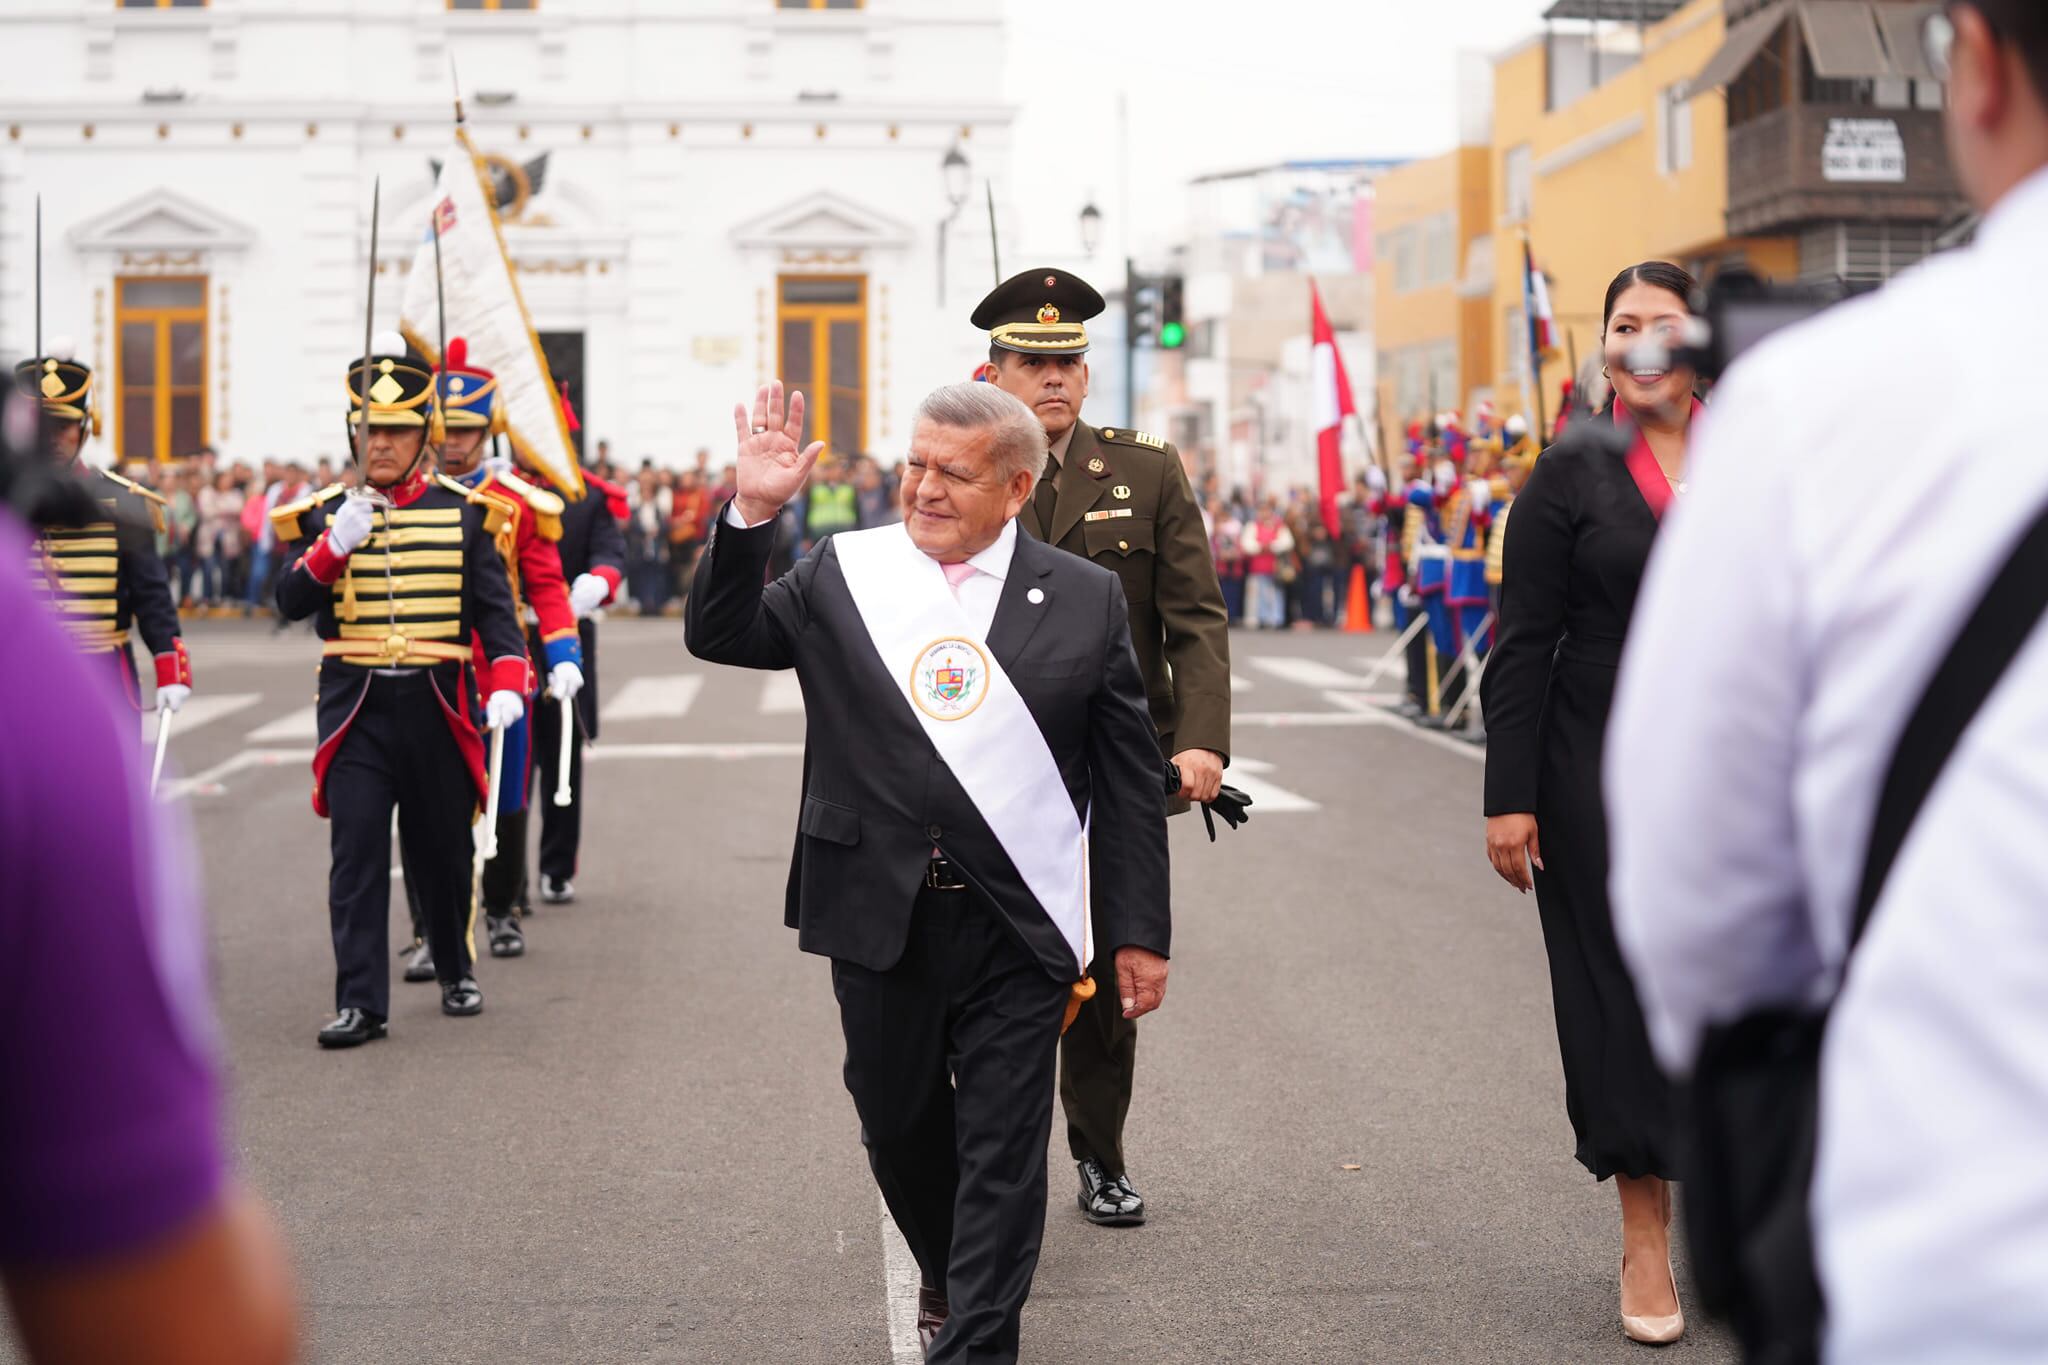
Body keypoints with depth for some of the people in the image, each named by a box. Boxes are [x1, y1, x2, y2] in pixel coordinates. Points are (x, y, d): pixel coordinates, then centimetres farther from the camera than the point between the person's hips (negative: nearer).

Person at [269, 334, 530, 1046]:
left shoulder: (463, 512, 3)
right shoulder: (325, 512, 4)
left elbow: (495, 609, -1)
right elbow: (291, 602, -6)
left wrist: (507, 684, -16)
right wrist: (335, 545, -22)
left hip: (437, 706, 0)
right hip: (355, 707, 0)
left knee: (443, 849, 12)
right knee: (356, 853, -8)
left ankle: (456, 972, 32)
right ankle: (360, 1002, -6)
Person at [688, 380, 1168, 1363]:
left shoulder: (1086, 600, -1)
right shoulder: (840, 575, 3)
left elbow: (1132, 782, 1)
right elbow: (719, 636, 0)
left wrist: (1138, 933, 0)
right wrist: (751, 512, -14)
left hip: (1016, 927, -2)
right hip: (879, 921, 2)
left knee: (1002, 1152, 2)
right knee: (898, 1126, 19)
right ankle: (945, 1272, 45)